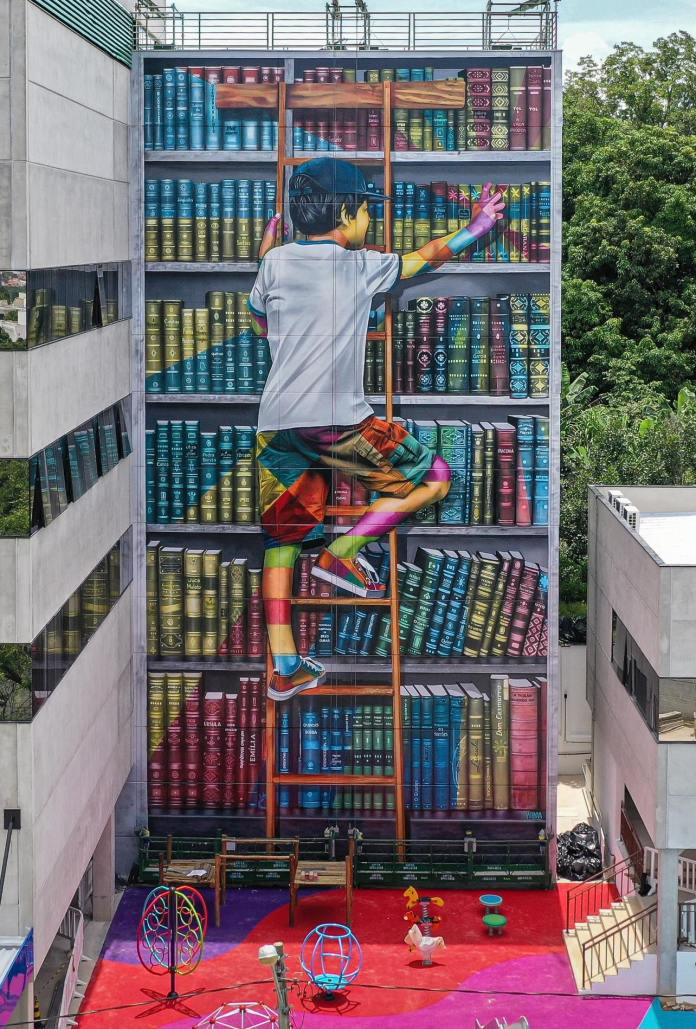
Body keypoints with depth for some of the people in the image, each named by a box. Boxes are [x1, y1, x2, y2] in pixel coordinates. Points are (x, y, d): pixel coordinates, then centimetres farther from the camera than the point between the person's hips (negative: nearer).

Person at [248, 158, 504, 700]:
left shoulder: (277, 261, 9)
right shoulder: (362, 266, 2)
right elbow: (425, 258, 18)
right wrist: (478, 227, 34)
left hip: (277, 426, 5)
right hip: (339, 424, -5)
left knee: (281, 533, 13)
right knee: (435, 477, 11)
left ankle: (284, 667, 5)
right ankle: (342, 552, 4)